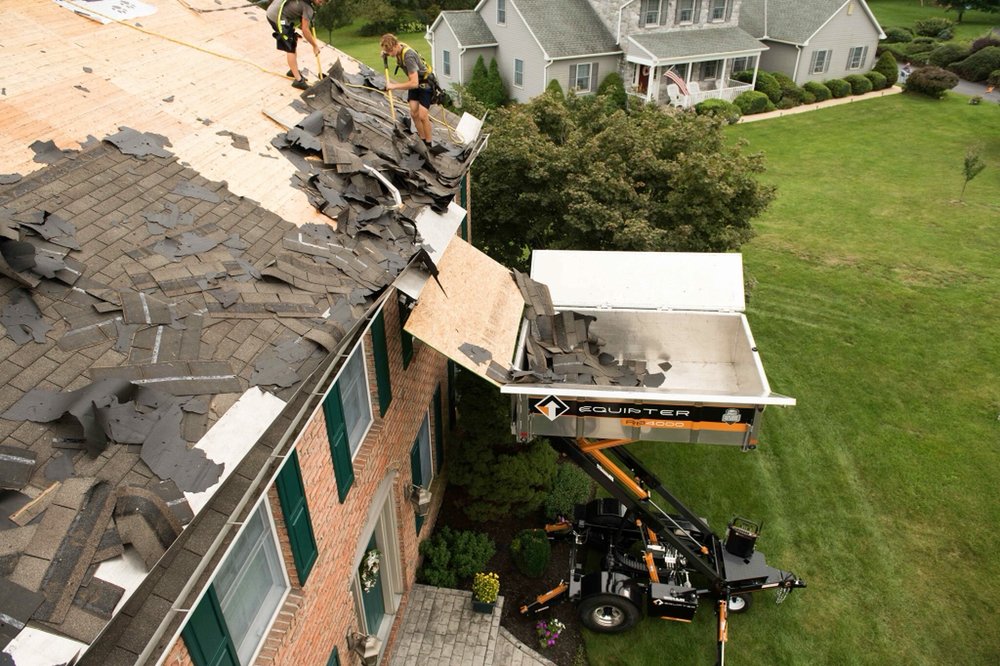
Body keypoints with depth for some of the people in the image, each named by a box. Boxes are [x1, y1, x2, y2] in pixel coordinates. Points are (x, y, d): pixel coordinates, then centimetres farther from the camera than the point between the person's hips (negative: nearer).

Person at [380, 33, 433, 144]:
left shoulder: (408, 56, -34)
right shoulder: (398, 47, -9)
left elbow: (414, 83, -39)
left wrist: (394, 86, -34)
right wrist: (385, 54, -3)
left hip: (425, 84, -8)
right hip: (414, 82, 8)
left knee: (422, 115, -14)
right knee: (414, 113, 2)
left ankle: (428, 144, -1)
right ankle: (423, 141, 13)